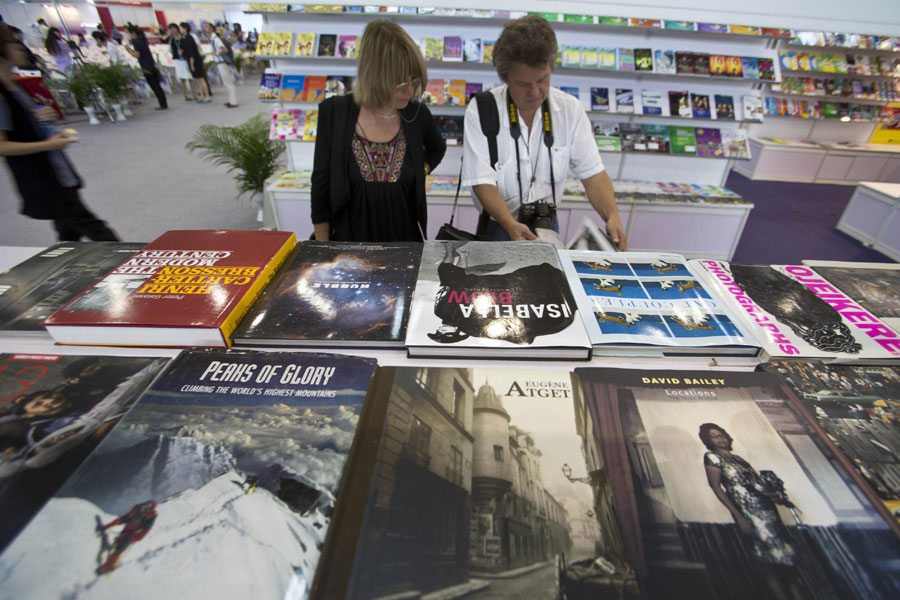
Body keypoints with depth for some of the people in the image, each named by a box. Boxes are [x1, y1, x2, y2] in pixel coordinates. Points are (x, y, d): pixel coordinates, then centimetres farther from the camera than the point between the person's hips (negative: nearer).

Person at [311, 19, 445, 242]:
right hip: (350, 237, -1)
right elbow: (321, 186, -6)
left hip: (405, 236, 2)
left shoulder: (417, 114, -6)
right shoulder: (334, 113, -11)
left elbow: (437, 149, 18)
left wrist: (420, 172, -1)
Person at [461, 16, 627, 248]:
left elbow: (593, 173, -2)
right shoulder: (480, 111, -10)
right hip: (497, 227, -2)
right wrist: (511, 225, -31)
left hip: (548, 226, 3)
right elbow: (483, 183, -15)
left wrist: (612, 217, -20)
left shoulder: (571, 109, -2)